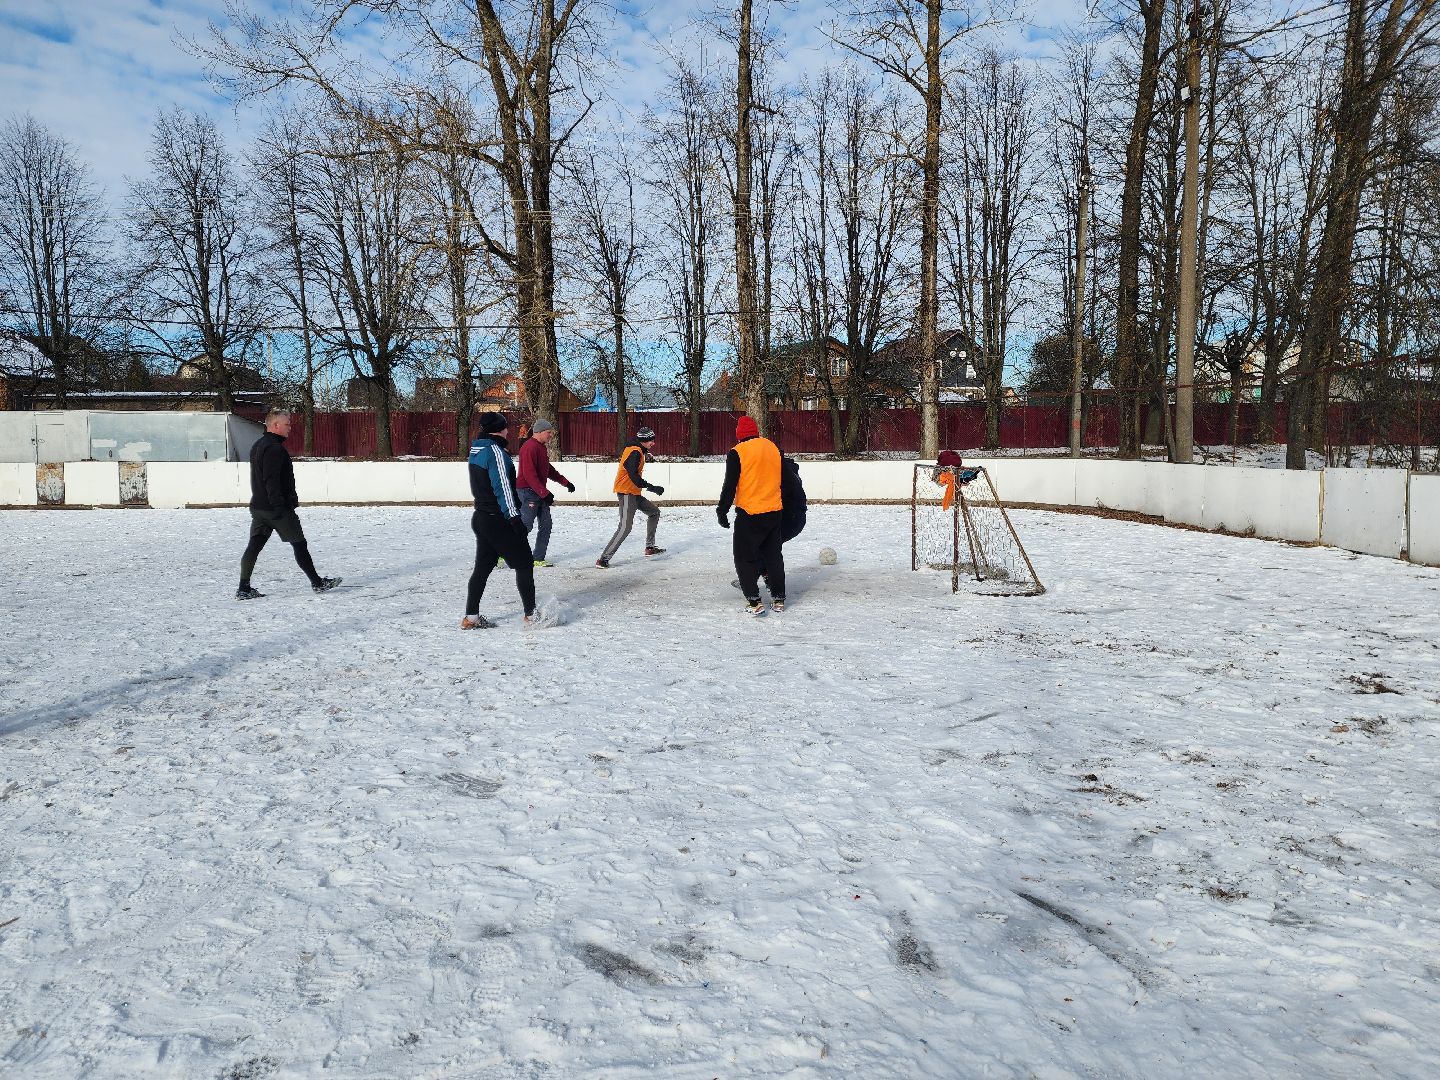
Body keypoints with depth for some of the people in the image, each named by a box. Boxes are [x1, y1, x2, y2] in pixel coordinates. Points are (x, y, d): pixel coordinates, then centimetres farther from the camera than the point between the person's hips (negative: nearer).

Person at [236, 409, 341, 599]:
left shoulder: (257, 446, 17)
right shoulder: (274, 448, -16)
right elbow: (271, 480, -24)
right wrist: (279, 506, -25)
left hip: (258, 506, 9)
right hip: (276, 508, -9)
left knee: (254, 546, 5)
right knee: (299, 544, 2)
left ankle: (243, 589, 2)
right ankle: (317, 583, 11)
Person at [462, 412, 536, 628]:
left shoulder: (476, 450, 12)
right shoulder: (495, 451, -16)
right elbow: (502, 487, -21)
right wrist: (514, 517, -21)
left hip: (480, 517, 9)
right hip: (499, 520, -9)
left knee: (483, 567, 11)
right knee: (524, 563, 1)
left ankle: (471, 617, 12)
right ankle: (531, 614, 4)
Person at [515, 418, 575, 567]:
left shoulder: (542, 447, 14)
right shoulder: (530, 447, -17)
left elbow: (548, 469, 25)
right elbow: (529, 475, -23)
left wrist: (565, 482, 22)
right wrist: (544, 493, -24)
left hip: (540, 492, 10)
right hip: (528, 491, -10)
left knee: (545, 525, 6)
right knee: (525, 526, -9)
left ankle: (538, 559, 11)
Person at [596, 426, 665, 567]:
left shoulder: (639, 451, 12)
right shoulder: (635, 452, -18)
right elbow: (634, 477, -26)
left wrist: (646, 455, 15)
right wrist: (652, 488, -22)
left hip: (634, 493, 11)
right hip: (626, 493, -11)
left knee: (654, 512, 21)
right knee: (625, 527, -17)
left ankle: (650, 547, 28)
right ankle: (604, 559, -18)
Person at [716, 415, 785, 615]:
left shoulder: (737, 452, -10)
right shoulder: (774, 448, 6)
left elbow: (730, 486, -11)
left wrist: (722, 511, -2)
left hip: (749, 514, -5)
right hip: (774, 512, 5)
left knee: (744, 557, 5)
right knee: (774, 555, 16)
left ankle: (753, 601, -3)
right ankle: (778, 598, 19)